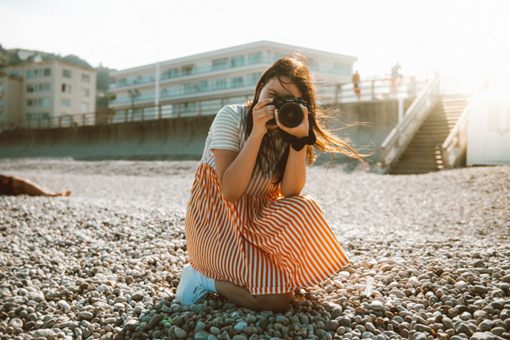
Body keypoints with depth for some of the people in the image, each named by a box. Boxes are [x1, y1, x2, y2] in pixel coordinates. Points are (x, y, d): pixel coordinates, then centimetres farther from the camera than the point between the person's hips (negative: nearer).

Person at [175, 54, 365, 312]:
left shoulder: (289, 132, -1)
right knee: (278, 298, -21)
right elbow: (230, 191, -24)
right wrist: (257, 132, -29)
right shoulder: (232, 117, -14)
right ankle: (203, 277, 0)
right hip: (216, 220, -5)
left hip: (256, 219, 6)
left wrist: (300, 137, -26)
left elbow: (290, 193, -16)